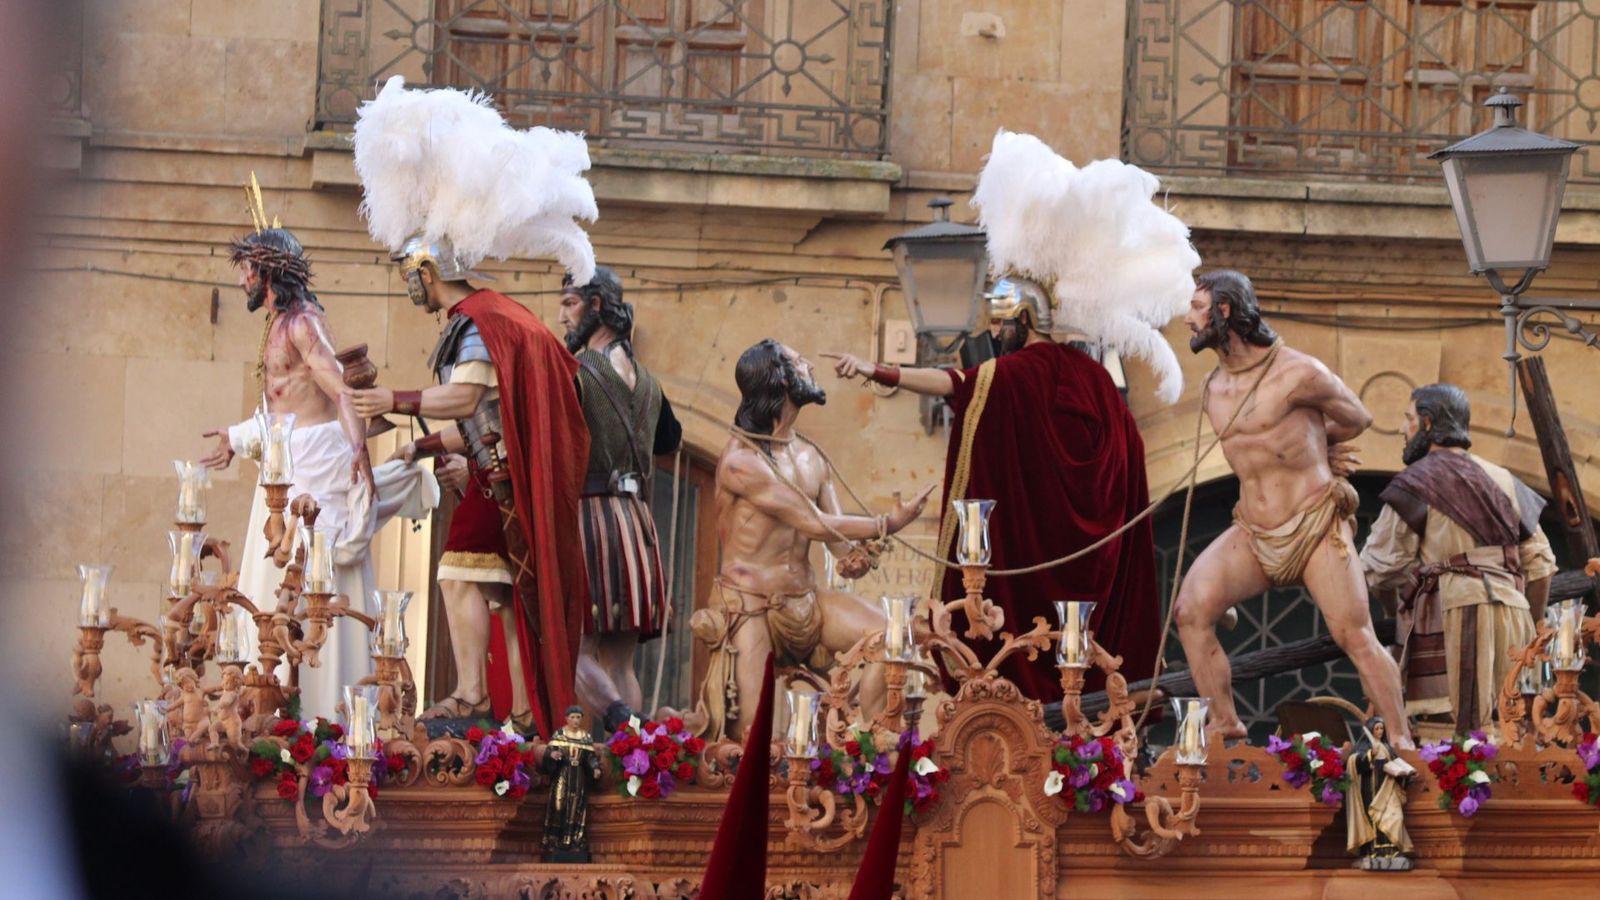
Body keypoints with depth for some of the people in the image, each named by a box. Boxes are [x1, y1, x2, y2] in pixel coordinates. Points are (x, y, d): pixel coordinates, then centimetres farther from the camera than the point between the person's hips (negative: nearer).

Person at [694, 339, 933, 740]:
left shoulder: (811, 457, 11)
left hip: (805, 602, 7)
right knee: (745, 733, -17)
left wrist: (855, 555, -19)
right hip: (748, 604, -7)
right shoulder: (740, 461, -14)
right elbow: (814, 524, -17)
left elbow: (836, 538, 5)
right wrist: (888, 524, -14)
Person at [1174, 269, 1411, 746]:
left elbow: (1357, 419, 5)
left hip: (1316, 528, -5)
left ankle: (1402, 740, -4)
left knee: (1355, 637, -11)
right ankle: (1225, 725, -10)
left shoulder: (1299, 374, -11)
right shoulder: (1213, 393, 10)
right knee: (1192, 609, -16)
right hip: (1252, 535, 5)